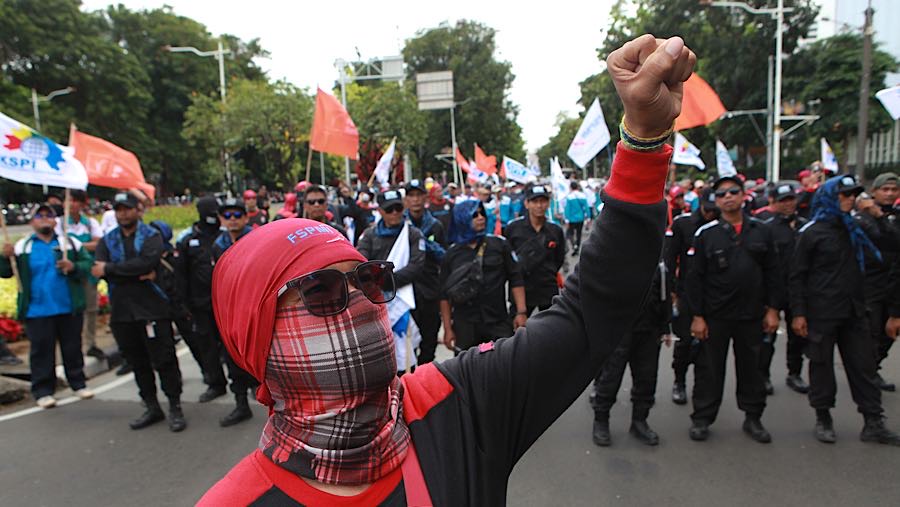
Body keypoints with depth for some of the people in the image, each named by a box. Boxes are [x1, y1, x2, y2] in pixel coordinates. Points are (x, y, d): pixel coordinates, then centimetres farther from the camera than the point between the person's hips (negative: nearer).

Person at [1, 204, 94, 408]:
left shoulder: (71, 243, 4)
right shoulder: (22, 247, 4)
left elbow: (88, 265, 1)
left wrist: (73, 267, -18)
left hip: (69, 309, 1)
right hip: (37, 311, -1)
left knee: (72, 347, 12)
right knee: (42, 350, 5)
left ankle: (78, 383, 24)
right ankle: (42, 391, 14)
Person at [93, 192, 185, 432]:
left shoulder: (151, 236, -1)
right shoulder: (107, 240, 12)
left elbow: (146, 263, -20)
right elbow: (100, 270, -5)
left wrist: (110, 269, -12)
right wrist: (137, 275, -15)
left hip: (153, 308, -4)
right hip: (122, 311, 5)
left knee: (164, 360, -2)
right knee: (138, 363, 13)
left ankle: (175, 408, 8)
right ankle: (152, 407, 26)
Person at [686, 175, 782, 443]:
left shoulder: (761, 230, 5)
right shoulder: (706, 233, -3)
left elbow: (772, 272, 9)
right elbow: (696, 277, -4)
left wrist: (772, 309, 4)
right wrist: (697, 316, -7)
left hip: (752, 315, 3)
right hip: (715, 316, -2)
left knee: (751, 367, 14)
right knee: (709, 368, 5)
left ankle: (753, 417, 29)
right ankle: (702, 418, 17)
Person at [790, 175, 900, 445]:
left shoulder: (855, 227, 9)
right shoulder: (812, 232, -7)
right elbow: (797, 276, -8)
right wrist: (798, 313, -11)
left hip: (854, 311, 5)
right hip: (822, 313, -5)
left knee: (863, 365, 8)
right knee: (822, 365, 6)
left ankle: (873, 423, 17)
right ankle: (823, 419, 20)